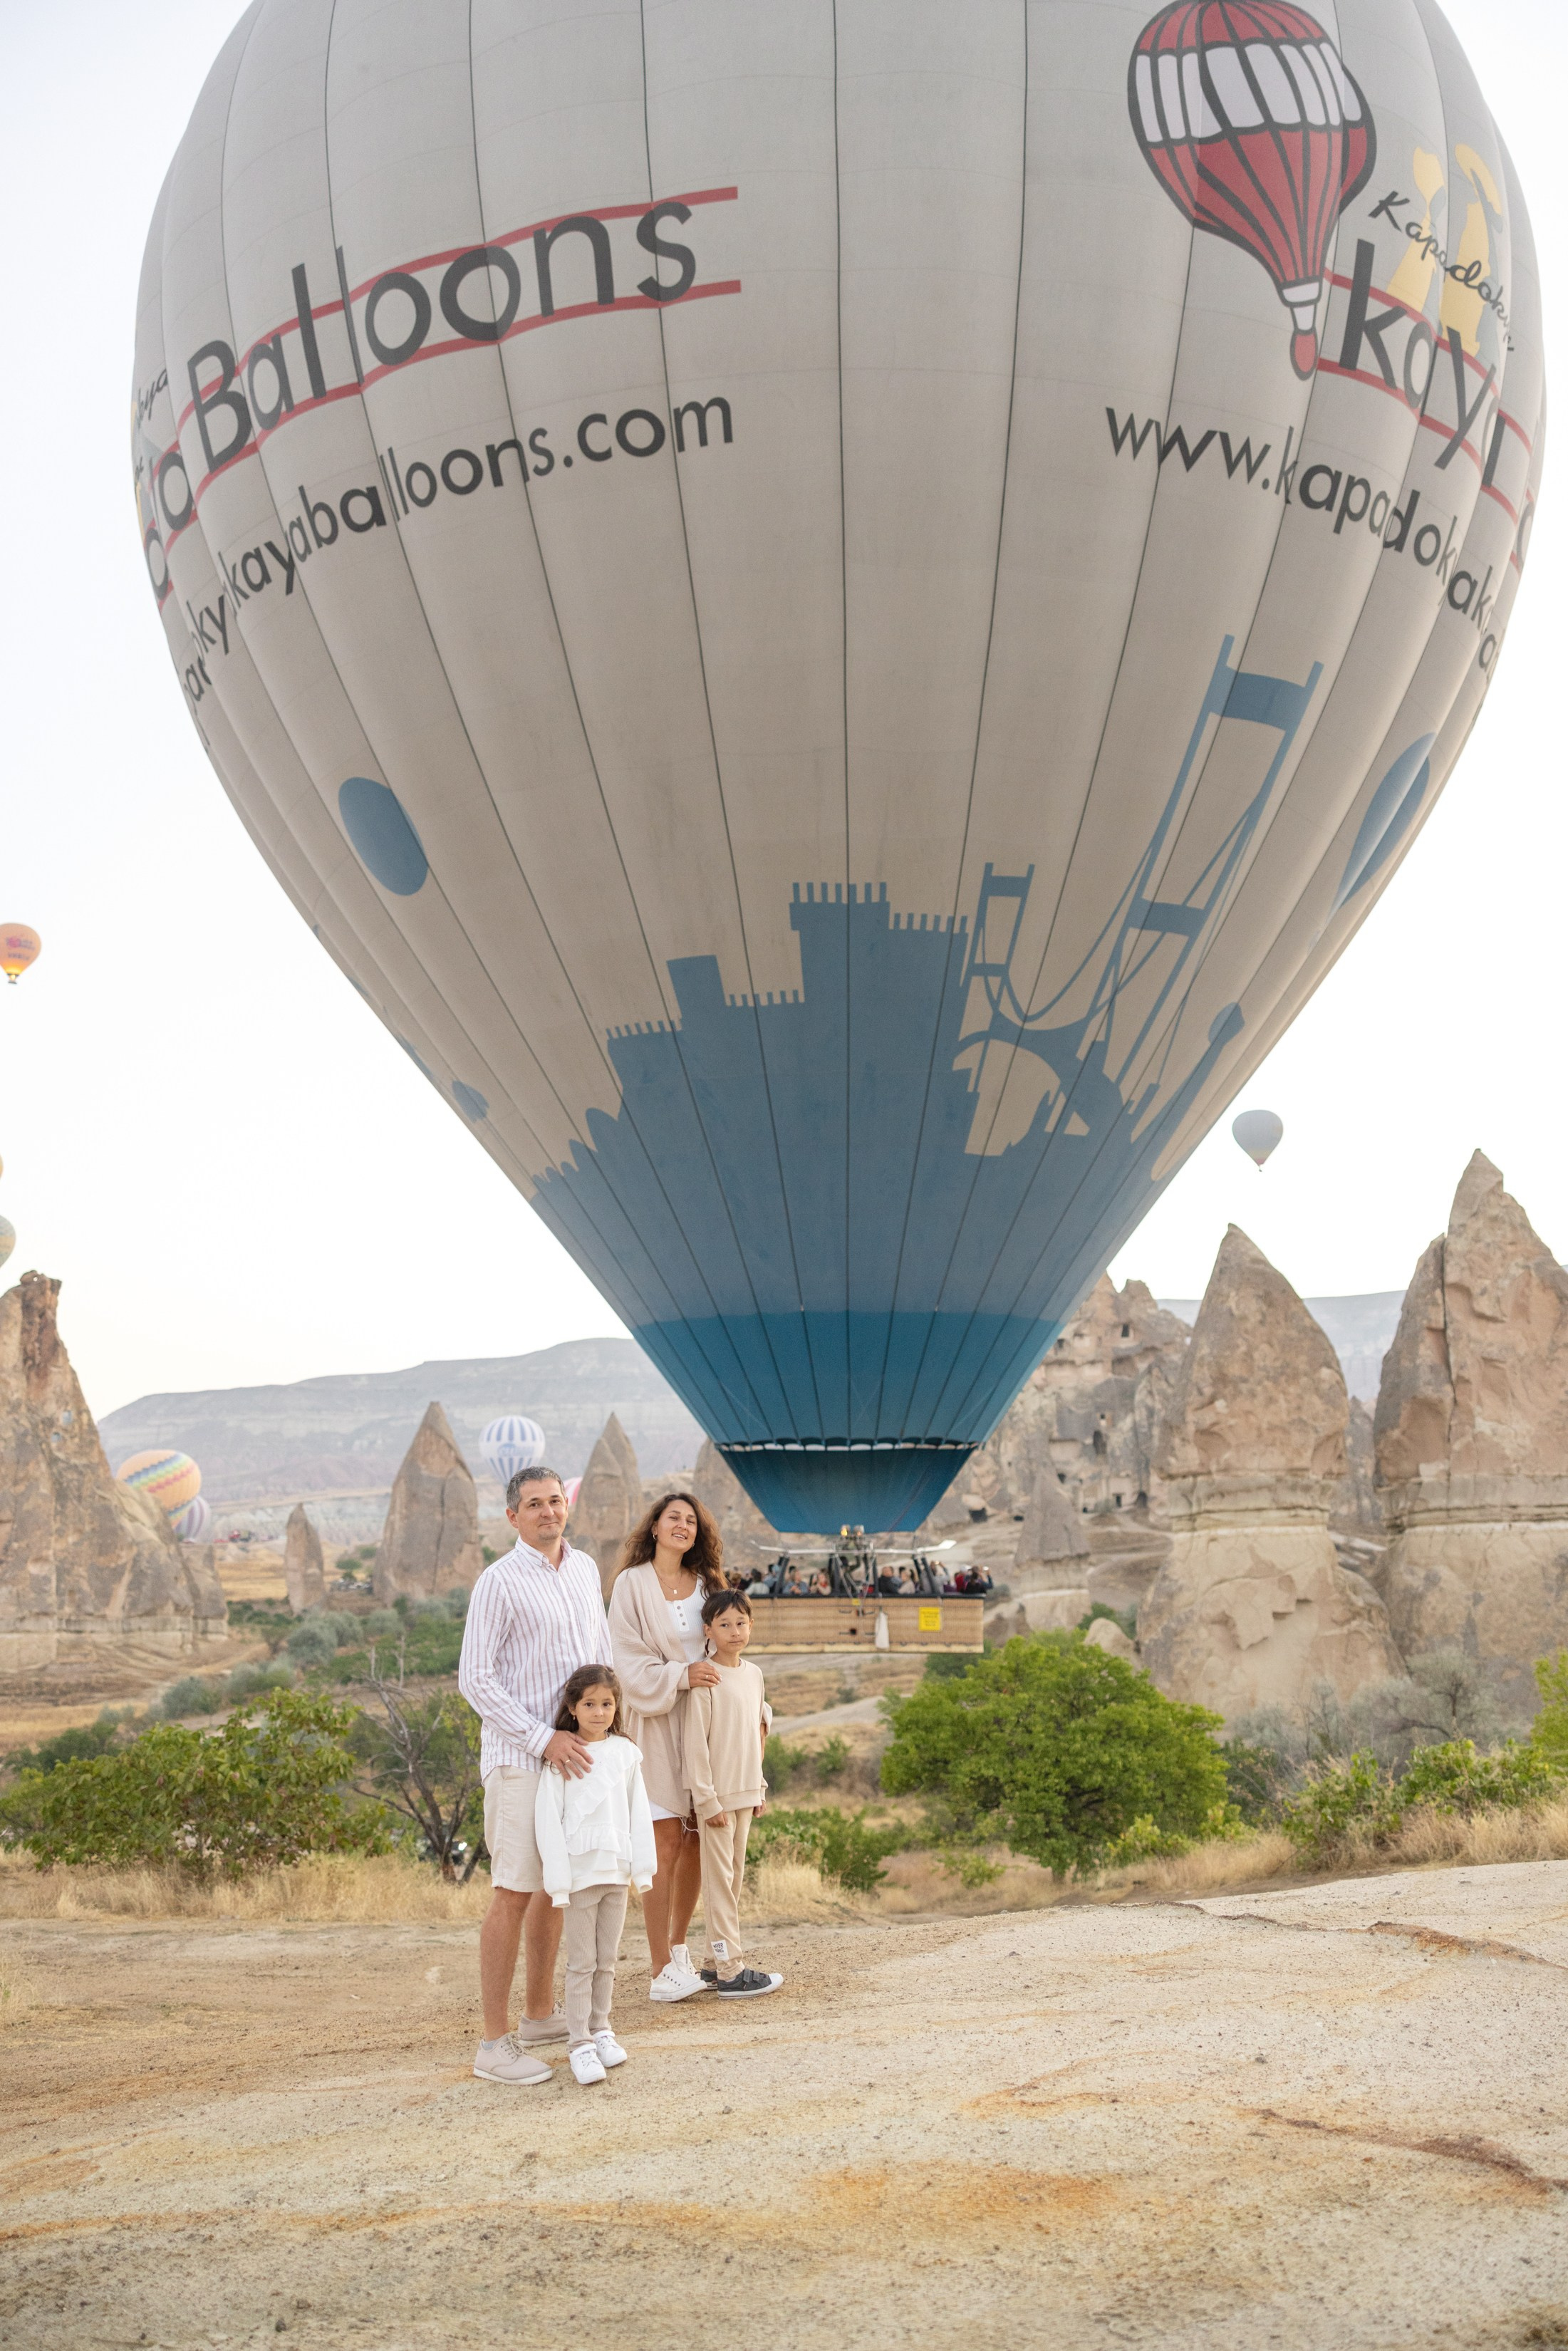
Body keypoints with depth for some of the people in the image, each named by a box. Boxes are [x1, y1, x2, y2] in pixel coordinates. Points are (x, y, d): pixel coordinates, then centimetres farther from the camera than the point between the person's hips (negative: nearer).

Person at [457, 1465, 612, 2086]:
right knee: (514, 1891, -7)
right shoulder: (499, 1582, -11)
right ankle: (495, 2044, -2)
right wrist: (544, 1739, -19)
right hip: (520, 1757, -7)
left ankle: (539, 2014, 29)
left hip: (576, 1750, 7)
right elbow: (475, 1680, -14)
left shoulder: (585, 1569, 10)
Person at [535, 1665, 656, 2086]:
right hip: (579, 1872, -4)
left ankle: (600, 2029, 24)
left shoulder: (625, 1753, 5)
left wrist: (645, 1871, 6)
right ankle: (579, 2042, 7)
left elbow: (639, 1814, 8)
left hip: (617, 1872, 4)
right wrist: (557, 1880, -12)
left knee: (607, 1960, 12)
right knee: (582, 1963, 1)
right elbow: (548, 1821, -8)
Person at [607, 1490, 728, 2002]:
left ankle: (678, 1950, 24)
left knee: (696, 1843, 8)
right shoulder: (632, 1585, -4)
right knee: (666, 1844, -8)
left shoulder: (706, 1584, 12)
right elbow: (628, 1659, -9)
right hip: (656, 1722, -5)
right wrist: (681, 1676, -19)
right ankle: (661, 1972, -2)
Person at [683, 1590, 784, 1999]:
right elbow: (696, 1744, -14)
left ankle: (718, 1962, 18)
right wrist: (708, 1800, -15)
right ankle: (730, 1972, -2)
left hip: (746, 1793, 7)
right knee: (719, 1880, -3)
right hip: (717, 1796, -7)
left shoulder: (753, 1674, 9)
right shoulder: (706, 1679, -13)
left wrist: (759, 1788, 16)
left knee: (734, 1877, 11)